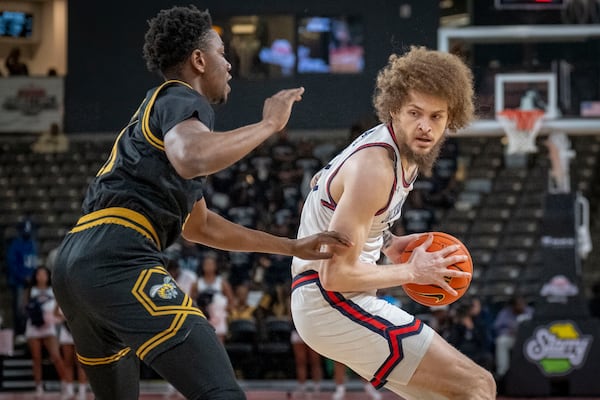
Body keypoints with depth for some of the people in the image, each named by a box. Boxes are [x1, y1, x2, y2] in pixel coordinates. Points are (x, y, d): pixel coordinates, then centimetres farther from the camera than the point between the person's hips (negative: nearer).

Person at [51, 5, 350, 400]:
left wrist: (294, 247, 34)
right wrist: (269, 124, -9)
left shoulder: (157, 108, 33)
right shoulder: (182, 100, 3)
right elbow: (192, 159, -24)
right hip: (117, 262, -11)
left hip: (74, 263, 11)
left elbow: (199, 225, 38)